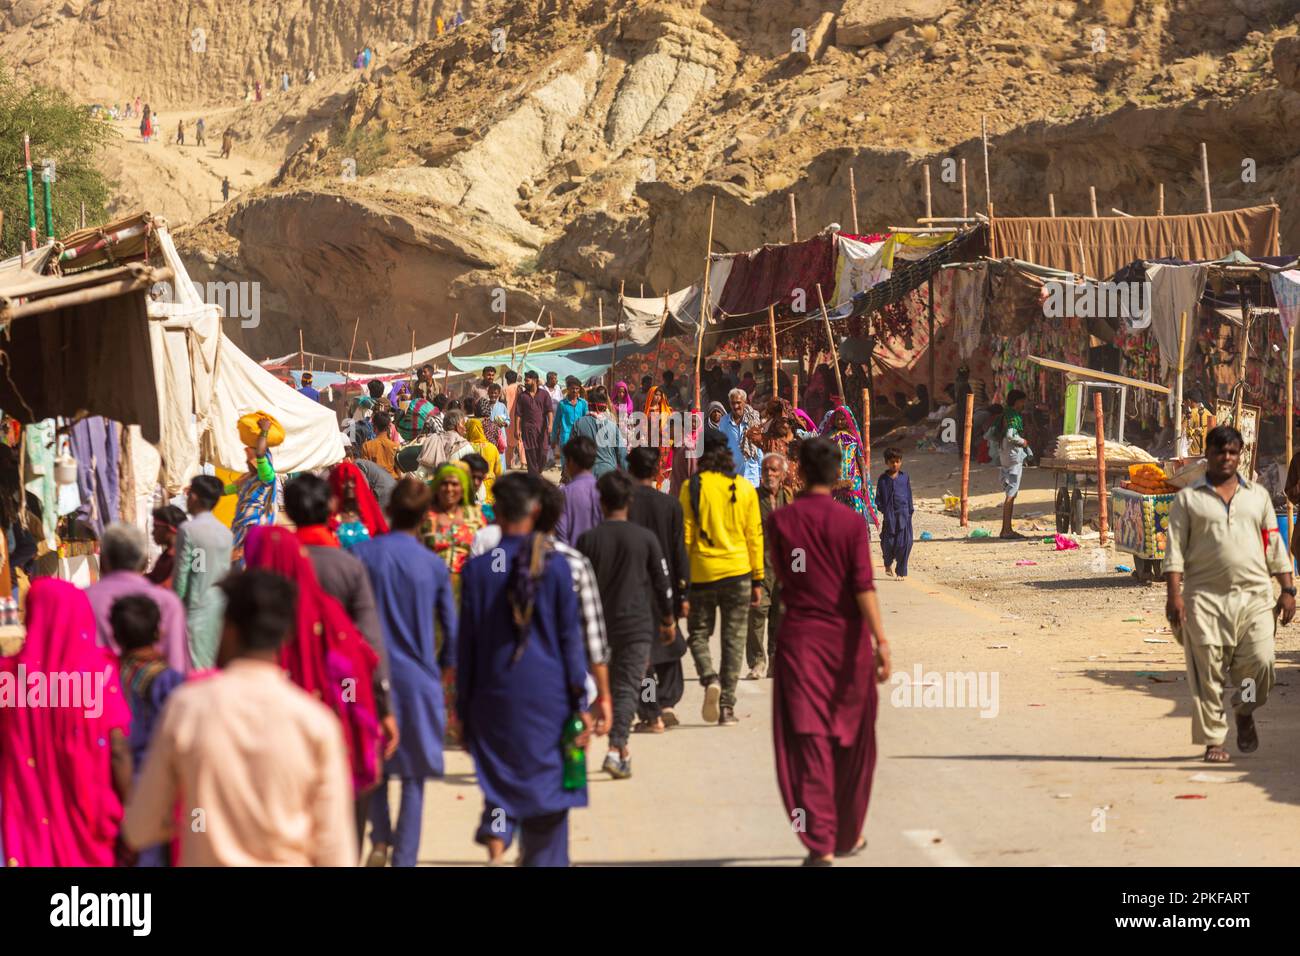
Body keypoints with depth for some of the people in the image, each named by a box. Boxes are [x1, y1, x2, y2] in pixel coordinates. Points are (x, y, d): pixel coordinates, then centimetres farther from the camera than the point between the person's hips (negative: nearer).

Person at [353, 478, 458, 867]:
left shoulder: (364, 554, -5)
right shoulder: (434, 566, -3)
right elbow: (452, 626, 4)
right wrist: (446, 666, 21)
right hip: (418, 679, 0)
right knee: (414, 774, 8)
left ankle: (380, 839, 5)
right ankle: (404, 857, 5)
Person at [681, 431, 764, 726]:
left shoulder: (692, 487, -3)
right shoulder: (745, 488, 4)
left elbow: (685, 535, -3)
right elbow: (754, 535, 5)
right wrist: (758, 579, 11)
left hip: (702, 572, -1)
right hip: (737, 572, 1)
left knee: (699, 634, 12)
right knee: (733, 639, 6)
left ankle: (710, 679, -15)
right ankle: (727, 706, 3)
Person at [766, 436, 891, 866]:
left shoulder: (780, 521, -1)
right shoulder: (851, 524, -6)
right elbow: (863, 587, -14)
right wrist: (880, 640, -16)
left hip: (799, 638, 0)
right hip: (846, 638, 0)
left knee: (808, 739, -2)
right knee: (850, 740, 15)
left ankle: (820, 841, -13)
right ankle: (848, 834, 27)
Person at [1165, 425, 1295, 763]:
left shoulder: (1257, 495, 16)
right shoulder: (1188, 498, 8)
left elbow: (1275, 546, 16)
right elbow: (1175, 549, 2)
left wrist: (1287, 590, 9)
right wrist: (1173, 594, -8)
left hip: (1254, 595, 2)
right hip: (1205, 598, -2)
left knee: (1260, 662, -9)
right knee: (1208, 672, -4)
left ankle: (1244, 712, 22)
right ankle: (1213, 740, 6)